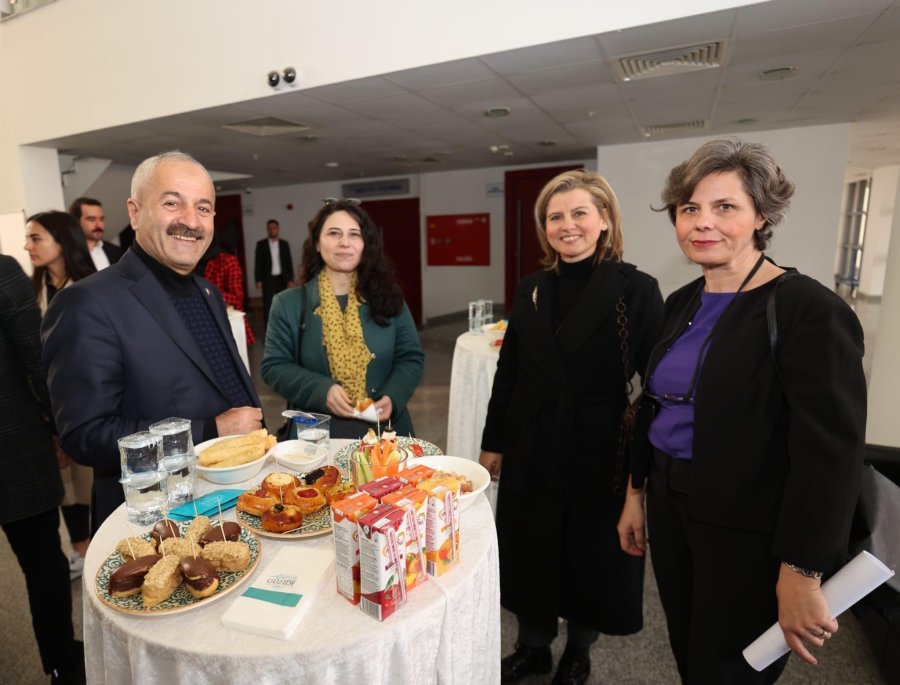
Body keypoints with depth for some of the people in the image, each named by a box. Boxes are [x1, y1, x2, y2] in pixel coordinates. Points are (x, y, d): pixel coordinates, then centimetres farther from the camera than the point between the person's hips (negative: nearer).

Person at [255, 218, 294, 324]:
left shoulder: (284, 244, 8)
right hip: (268, 279, -2)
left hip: (282, 279, 2)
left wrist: (291, 279, -1)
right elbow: (258, 263, 0)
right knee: (267, 305, -4)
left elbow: (289, 262, 6)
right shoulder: (261, 244, 3)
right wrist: (258, 280, -8)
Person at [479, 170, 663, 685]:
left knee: (592, 554, 16)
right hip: (531, 447, 4)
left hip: (599, 449, -3)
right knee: (530, 550, 17)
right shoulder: (531, 289, 3)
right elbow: (508, 371, 6)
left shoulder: (636, 288, -9)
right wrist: (493, 442, 9)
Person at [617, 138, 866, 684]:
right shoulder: (682, 303, 4)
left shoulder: (810, 310, -17)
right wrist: (636, 493, 11)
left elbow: (830, 455, -19)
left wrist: (802, 574, -18)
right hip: (672, 510, 7)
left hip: (752, 534, -6)